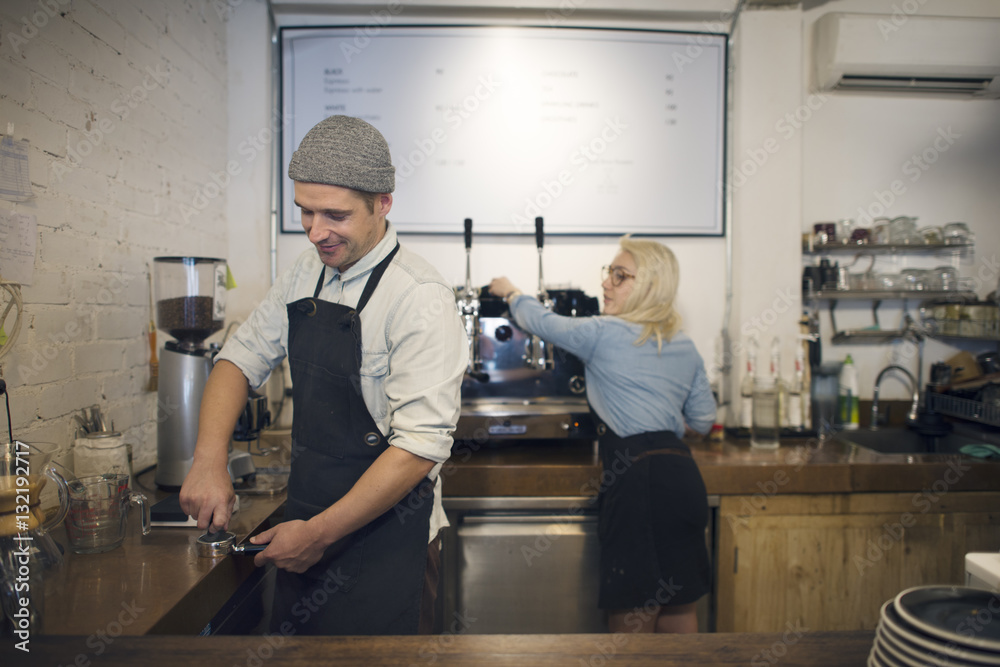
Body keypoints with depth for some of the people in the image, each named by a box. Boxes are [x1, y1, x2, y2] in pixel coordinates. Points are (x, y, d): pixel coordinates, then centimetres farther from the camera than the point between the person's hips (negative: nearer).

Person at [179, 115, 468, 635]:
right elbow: (241, 358, 9)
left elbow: (421, 445, -23)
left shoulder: (420, 299, -20)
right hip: (303, 530, 7)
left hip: (382, 543, -6)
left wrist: (319, 534, -17)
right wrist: (209, 460, -7)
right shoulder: (305, 275, 3)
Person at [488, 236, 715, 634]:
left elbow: (540, 321, 9)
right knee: (679, 609, 18)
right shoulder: (684, 347, 14)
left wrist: (510, 292, 28)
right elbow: (703, 421, 19)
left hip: (640, 479, -7)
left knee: (631, 619, 4)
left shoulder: (604, 333, -5)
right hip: (684, 478, 7)